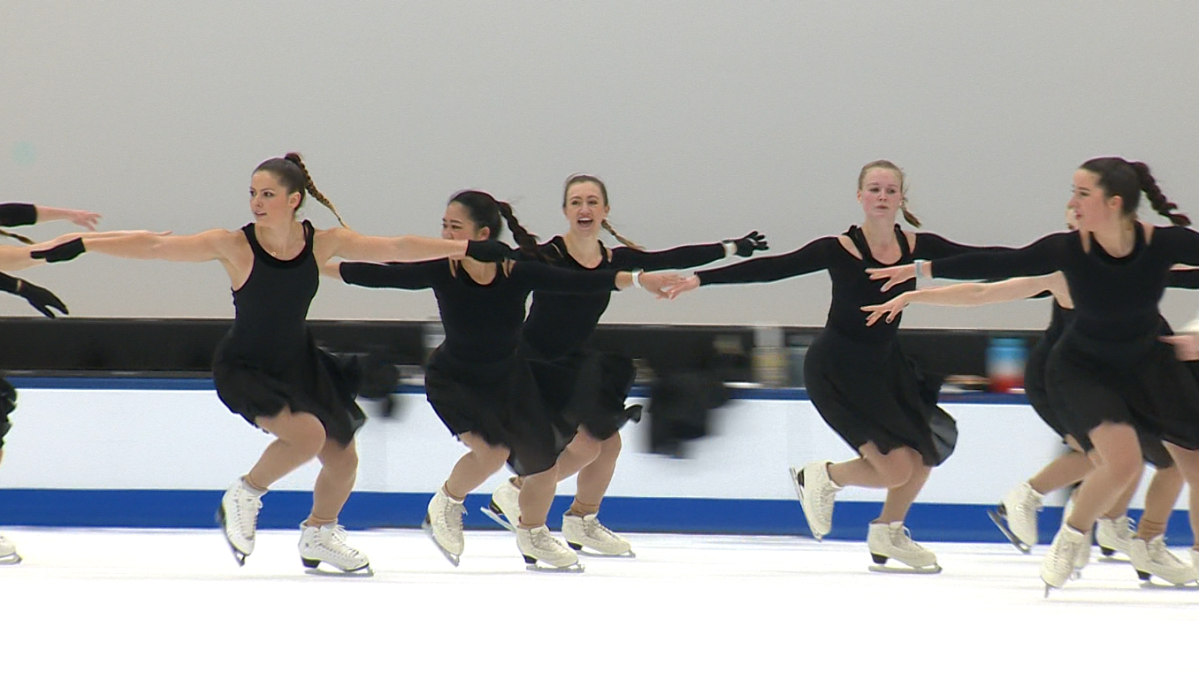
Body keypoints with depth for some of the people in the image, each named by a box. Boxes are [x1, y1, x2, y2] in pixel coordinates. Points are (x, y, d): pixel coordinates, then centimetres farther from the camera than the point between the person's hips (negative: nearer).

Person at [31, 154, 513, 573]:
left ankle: (319, 534, 38)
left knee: (343, 460, 8)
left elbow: (396, 249, -6)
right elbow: (155, 247, -25)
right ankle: (243, 498, -1)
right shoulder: (234, 247, -22)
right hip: (244, 367, -5)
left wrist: (469, 248, -4)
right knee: (306, 434, -28)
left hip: (299, 363, 5)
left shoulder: (324, 243, -12)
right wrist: (80, 245, -29)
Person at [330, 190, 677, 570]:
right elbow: (378, 276, -20)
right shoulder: (441, 272, -25)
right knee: (492, 452, -23)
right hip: (453, 380, -3)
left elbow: (580, 282, -27)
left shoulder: (519, 273, -24)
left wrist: (637, 280, -37)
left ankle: (533, 536, 38)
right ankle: (446, 506, 8)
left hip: (508, 377, 3)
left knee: (543, 460, 8)